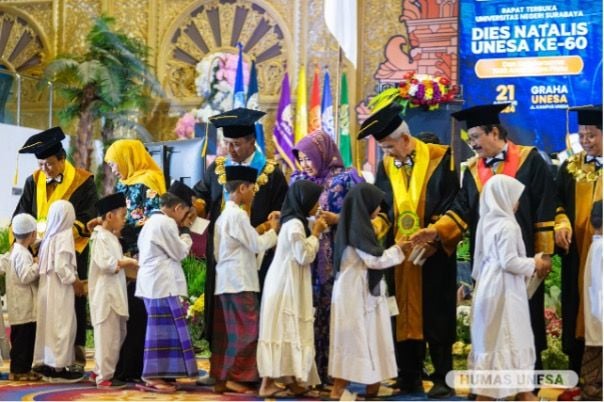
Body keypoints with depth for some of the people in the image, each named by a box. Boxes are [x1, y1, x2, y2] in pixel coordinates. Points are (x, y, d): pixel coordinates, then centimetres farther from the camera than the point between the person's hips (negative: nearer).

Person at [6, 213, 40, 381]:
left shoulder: (16, 251, 15)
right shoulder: (22, 253, -16)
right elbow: (26, 276, -23)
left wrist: (34, 264, 10)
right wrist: (38, 264, -14)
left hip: (23, 306, 10)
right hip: (23, 306, -10)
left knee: (24, 339, 13)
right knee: (22, 339, -5)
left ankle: (22, 368, 18)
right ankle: (18, 370, -2)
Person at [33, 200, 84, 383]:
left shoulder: (50, 236, 9)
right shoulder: (64, 236, -12)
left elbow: (48, 264, 9)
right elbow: (61, 267, -19)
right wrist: (74, 279, -7)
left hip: (47, 286, 8)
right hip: (59, 289, -8)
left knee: (49, 325, 12)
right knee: (61, 326, -1)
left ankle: (47, 365, 18)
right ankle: (58, 368, 2)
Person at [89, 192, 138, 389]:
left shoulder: (111, 237, 17)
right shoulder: (101, 237, -13)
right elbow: (107, 264, -23)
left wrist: (126, 262, 4)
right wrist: (128, 262, -13)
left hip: (115, 293, 10)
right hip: (105, 294, -10)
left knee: (117, 335, 14)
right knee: (108, 335, -5)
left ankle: (101, 371, 24)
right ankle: (104, 377, 1)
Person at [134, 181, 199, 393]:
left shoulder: (152, 221, 18)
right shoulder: (166, 223, -13)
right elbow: (180, 252, -9)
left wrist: (181, 229, 17)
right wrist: (185, 231, 3)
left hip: (153, 282, 10)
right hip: (162, 284, -10)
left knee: (159, 328, 11)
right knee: (164, 328, -7)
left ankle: (152, 375, 12)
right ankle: (154, 376, -6)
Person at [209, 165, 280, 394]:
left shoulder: (223, 216, 17)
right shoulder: (237, 214, -12)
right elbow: (258, 245, -11)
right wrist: (273, 230, 3)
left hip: (226, 281, 9)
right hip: (240, 282, -9)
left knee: (226, 332, 9)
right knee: (246, 331, -4)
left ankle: (221, 378, 11)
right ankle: (235, 377, -2)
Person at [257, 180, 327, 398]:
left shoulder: (296, 222, 14)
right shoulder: (295, 224, -16)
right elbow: (304, 256, -18)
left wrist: (314, 232, 9)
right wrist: (316, 233, -9)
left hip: (288, 284, 10)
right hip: (286, 284, -10)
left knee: (287, 331, 8)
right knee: (284, 331, -9)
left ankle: (293, 381, 11)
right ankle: (268, 384, -8)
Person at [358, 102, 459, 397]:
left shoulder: (440, 159, -6)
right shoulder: (386, 166, 6)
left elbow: (455, 204, -8)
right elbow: (381, 209, 13)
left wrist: (434, 238, -15)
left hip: (434, 253, -4)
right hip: (399, 254, 4)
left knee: (436, 316, 1)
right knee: (405, 315, 6)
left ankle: (442, 378, 10)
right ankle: (410, 378, 15)